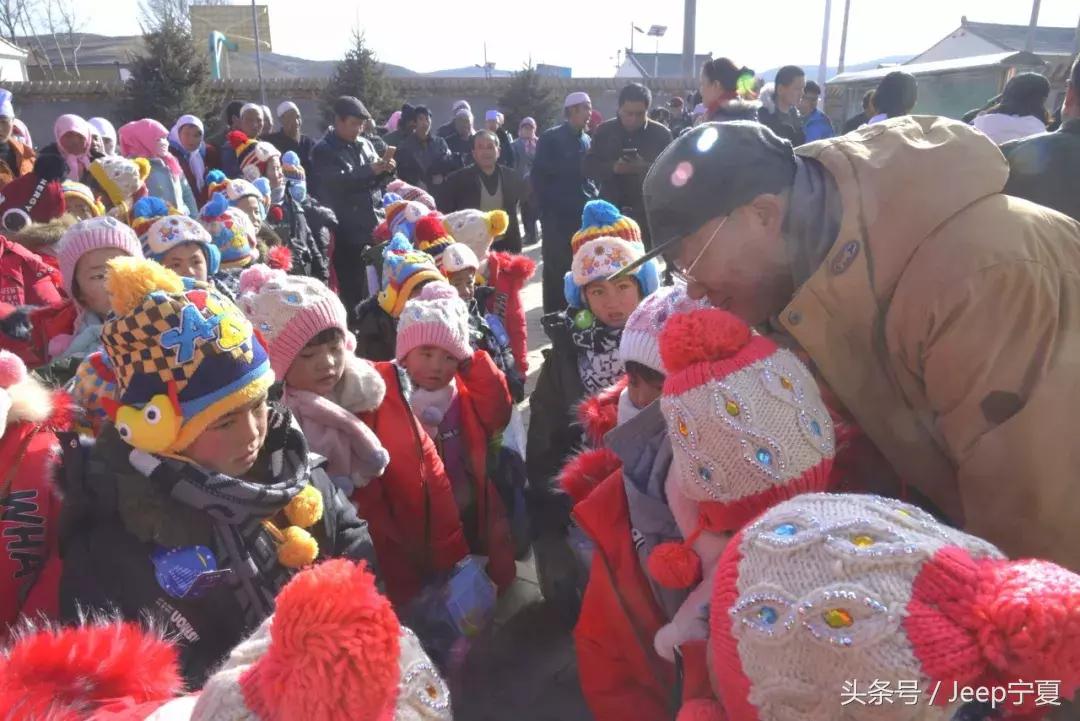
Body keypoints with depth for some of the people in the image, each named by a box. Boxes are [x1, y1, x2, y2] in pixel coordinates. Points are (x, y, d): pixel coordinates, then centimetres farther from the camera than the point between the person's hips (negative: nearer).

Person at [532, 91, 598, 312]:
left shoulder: (587, 140, 15)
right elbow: (539, 173, -6)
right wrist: (547, 205, -10)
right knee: (556, 267, -1)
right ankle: (555, 314, 7)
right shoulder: (551, 137, -3)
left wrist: (593, 198, 5)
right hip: (557, 214, -5)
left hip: (583, 213, 5)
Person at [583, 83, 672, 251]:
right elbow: (589, 167, 2)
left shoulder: (661, 134, 1)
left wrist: (645, 168, -23)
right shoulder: (603, 131, 5)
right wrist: (612, 168, -18)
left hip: (647, 214, -1)